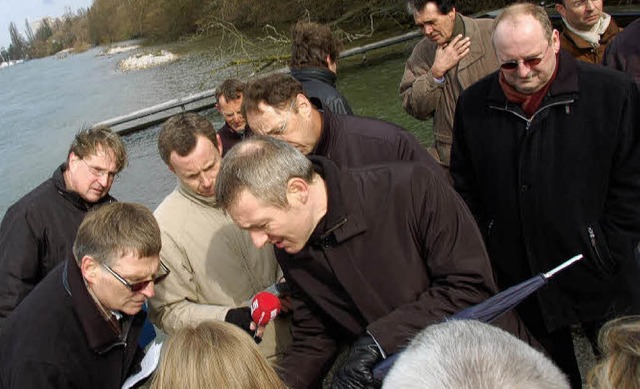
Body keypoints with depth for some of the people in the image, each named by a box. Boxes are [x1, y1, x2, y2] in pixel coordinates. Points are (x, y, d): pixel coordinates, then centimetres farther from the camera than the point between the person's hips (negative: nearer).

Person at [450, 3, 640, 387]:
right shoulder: (475, 104, -1)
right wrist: (489, 252, 4)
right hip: (519, 276, 2)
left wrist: (609, 254, -8)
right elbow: (466, 186, 8)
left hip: (600, 282, -2)